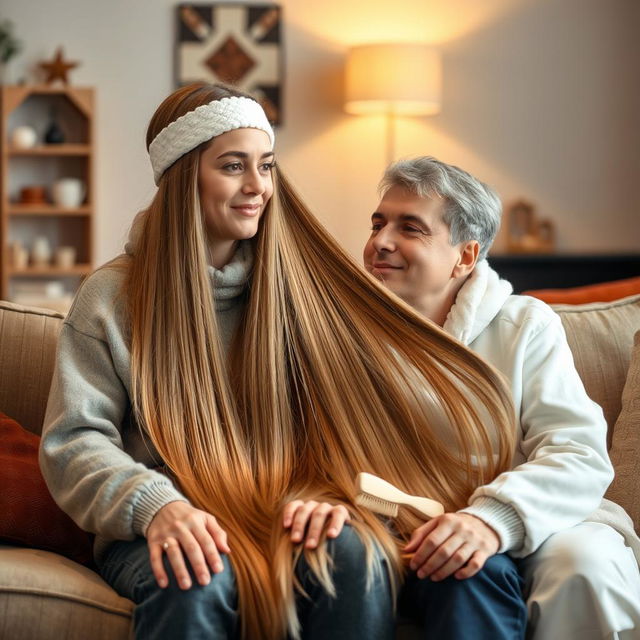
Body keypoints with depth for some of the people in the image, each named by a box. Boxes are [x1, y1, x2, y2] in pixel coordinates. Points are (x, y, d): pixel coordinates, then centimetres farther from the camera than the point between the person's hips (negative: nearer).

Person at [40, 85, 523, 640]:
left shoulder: (292, 283, 10)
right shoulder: (112, 297, 3)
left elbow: (340, 403, 4)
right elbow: (75, 441, -4)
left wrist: (332, 490, -18)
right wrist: (155, 505, -23)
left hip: (280, 520, 2)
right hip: (164, 532, -2)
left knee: (354, 550, -31)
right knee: (199, 577, -36)